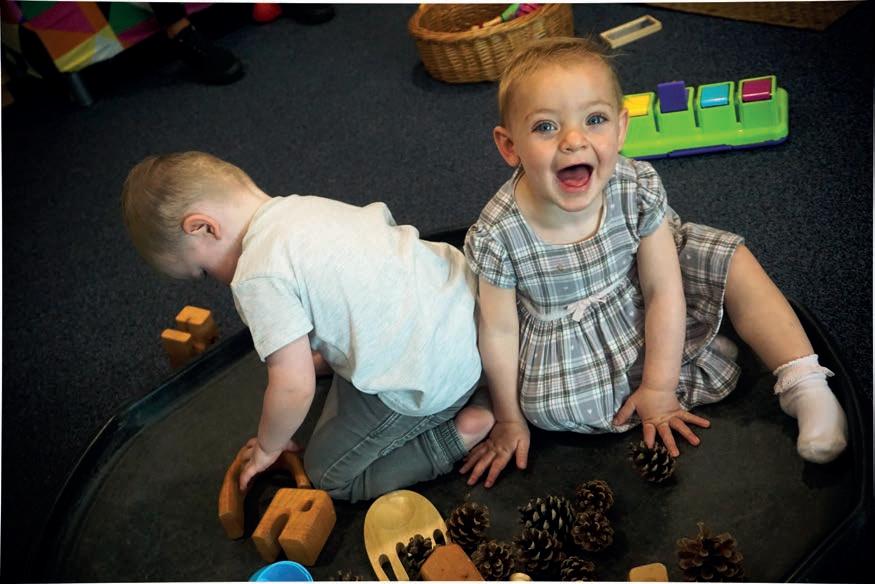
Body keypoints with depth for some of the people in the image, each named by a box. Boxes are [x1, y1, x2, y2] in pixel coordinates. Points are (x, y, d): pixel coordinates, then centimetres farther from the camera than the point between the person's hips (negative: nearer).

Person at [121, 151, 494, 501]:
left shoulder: (260, 275, -18)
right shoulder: (306, 205, 6)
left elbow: (294, 388, -17)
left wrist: (267, 446, 7)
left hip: (431, 379, -8)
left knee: (328, 475, 13)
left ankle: (458, 435, 2)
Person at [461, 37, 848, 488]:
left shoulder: (637, 189, -26)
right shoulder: (495, 237, -31)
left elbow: (663, 293, -17)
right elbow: (498, 332, -17)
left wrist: (658, 389, -13)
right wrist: (509, 419, -6)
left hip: (642, 309, 2)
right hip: (565, 339, -1)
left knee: (733, 262, -11)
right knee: (551, 407, -27)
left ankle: (805, 384, 0)